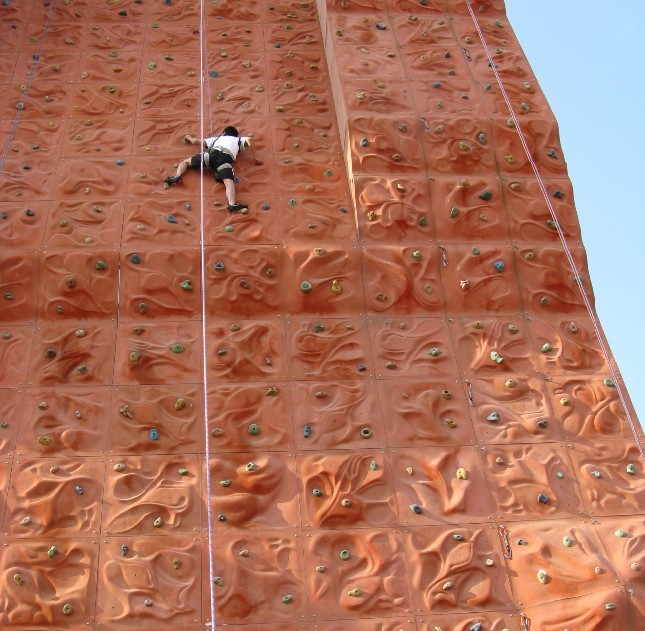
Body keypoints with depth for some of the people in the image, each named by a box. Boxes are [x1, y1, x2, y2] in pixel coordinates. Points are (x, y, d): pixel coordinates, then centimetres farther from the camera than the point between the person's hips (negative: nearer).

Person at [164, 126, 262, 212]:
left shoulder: (217, 138, 39)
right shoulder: (238, 140, 37)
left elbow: (195, 141, 37)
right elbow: (249, 140, 15)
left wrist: (189, 138, 61)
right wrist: (255, 159, 23)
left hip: (212, 154, 2)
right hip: (226, 158, -2)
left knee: (185, 162, 22)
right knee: (229, 182, -23)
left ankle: (176, 176, -7)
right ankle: (232, 204, -52)